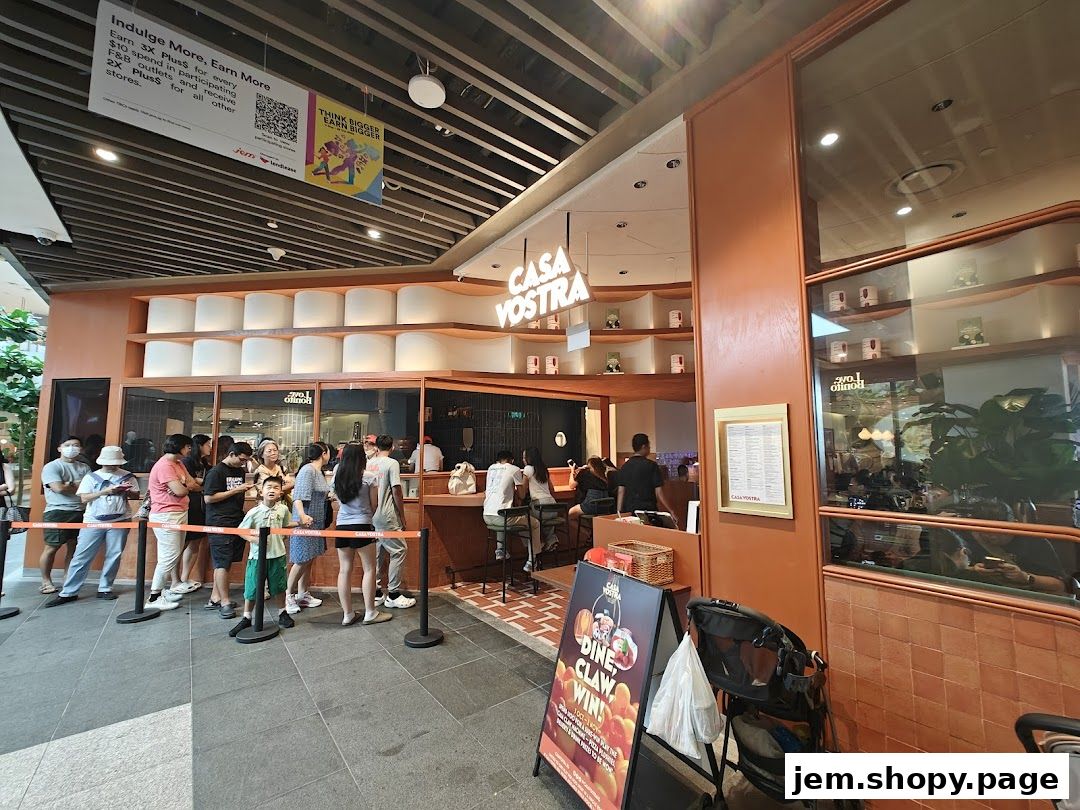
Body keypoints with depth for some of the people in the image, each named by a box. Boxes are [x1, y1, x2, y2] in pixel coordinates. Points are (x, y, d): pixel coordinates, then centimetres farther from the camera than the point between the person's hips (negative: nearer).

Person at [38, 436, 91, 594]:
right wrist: (79, 486, 0)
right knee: (52, 547, 0)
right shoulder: (52, 467, -1)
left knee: (74, 547, 7)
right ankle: (46, 581, 14)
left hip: (79, 512, 4)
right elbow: (59, 488, -13)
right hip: (57, 512, -4)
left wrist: (71, 485, -9)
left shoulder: (84, 468, 14)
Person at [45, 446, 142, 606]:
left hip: (120, 521, 1)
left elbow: (136, 495, 6)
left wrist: (126, 491, -15)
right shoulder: (91, 477, 4)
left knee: (114, 556, 4)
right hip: (94, 522, -1)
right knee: (81, 557, 1)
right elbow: (84, 498, -4)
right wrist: (105, 491, -18)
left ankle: (104, 589, 16)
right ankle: (68, 592, 11)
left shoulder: (127, 476, 6)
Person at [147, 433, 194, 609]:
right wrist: (187, 487, 0)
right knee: (169, 556, -7)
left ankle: (160, 589, 22)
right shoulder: (164, 465, -16)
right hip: (166, 516, -9)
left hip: (180, 514, 9)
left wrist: (182, 487, -12)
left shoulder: (178, 464, 15)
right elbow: (180, 490, -22)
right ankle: (154, 598, 2)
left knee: (173, 555, 13)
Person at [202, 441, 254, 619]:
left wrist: (245, 490, 8)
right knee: (222, 563, -1)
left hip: (236, 521, 7)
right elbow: (208, 498, -14)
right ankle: (225, 602, 7)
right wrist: (235, 490, -16)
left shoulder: (239, 471, 14)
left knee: (223, 562, 14)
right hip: (220, 523, -7)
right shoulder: (216, 471, -9)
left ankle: (214, 598, 24)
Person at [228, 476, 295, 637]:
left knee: (278, 587, 15)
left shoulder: (283, 509, -4)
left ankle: (282, 613, 31)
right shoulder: (254, 512, -12)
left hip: (277, 555, 2)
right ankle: (246, 618, 29)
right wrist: (254, 539, -19)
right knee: (252, 589, 9)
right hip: (257, 556, -2)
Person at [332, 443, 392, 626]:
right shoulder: (369, 478, -10)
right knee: (369, 569, 5)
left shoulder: (337, 475, 2)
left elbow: (338, 502, 11)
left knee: (344, 570, 10)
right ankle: (370, 613, 10)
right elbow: (374, 506, -1)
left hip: (342, 526, 5)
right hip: (362, 526, -5)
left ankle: (347, 614, 17)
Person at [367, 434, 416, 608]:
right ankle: (393, 595, 3)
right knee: (399, 551, 1)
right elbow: (396, 491, -13)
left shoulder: (368, 464, 8)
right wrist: (402, 516, -7)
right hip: (386, 517, -7)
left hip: (371, 516, 7)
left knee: (375, 553, 13)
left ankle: (375, 593, 19)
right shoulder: (392, 463, -10)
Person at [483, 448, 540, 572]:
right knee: (535, 524, 16)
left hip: (487, 517, 6)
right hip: (501, 516, -6)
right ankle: (531, 561, 12)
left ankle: (500, 550, 30)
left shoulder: (491, 468, 15)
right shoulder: (515, 469, 0)